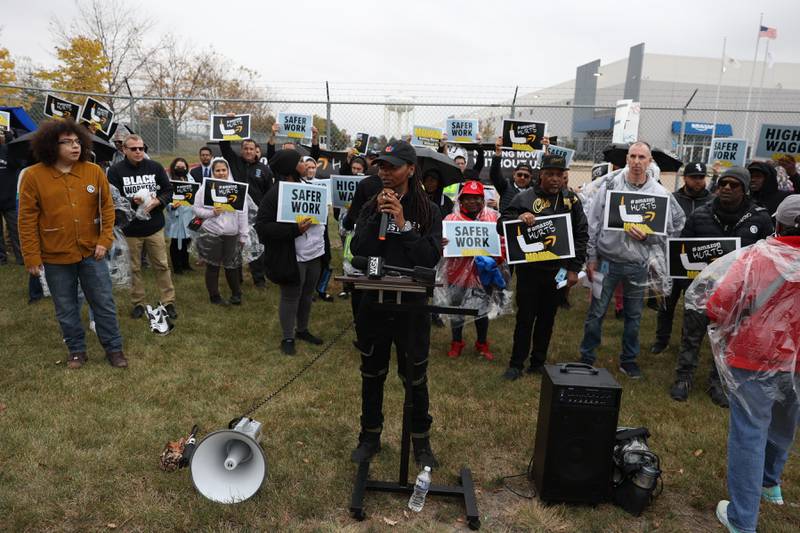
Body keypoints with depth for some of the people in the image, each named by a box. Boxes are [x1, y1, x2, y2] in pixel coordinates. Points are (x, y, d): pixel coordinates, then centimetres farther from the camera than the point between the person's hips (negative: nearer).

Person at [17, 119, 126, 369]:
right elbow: (27, 220, -5)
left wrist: (105, 241, -5)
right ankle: (77, 350, 30)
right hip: (55, 257, -1)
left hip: (91, 253, 1)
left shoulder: (94, 171, -3)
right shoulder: (34, 176, -8)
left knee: (104, 303, 8)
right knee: (66, 309, 12)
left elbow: (107, 208, 3)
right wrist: (32, 257, -6)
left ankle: (114, 348, 23)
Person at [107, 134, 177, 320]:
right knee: (134, 268, 10)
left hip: (155, 227, 1)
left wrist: (156, 202, -13)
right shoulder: (115, 170, -4)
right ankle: (138, 303, 23)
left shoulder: (155, 167, 2)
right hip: (129, 229, -1)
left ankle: (168, 302, 17)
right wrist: (133, 201, -22)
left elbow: (168, 191, 5)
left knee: (162, 266, 7)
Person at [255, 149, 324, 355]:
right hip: (291, 257, -7)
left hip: (314, 254, 7)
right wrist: (295, 229, -26)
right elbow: (262, 227, -18)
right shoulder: (275, 194, -14)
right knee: (291, 297, 6)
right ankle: (287, 337, 22)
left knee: (307, 294, 18)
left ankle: (302, 330, 36)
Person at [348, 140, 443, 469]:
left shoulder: (427, 211, -5)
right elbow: (357, 251, -9)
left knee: (415, 377, 10)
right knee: (372, 374, 16)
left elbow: (431, 257, -15)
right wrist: (379, 217, -17)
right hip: (373, 302, 3)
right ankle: (370, 437, 34)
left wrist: (402, 225, -19)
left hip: (411, 304, -2)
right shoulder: (370, 208, 2)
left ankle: (421, 441, 30)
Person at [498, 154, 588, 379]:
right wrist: (518, 218, -25)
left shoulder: (571, 199, 5)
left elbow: (581, 235, 8)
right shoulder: (525, 197, -4)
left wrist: (574, 268, 3)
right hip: (529, 269, -2)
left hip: (557, 270, 3)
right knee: (525, 318, 3)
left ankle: (538, 363, 26)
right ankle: (516, 364, 15)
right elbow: (501, 225, -5)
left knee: (547, 319, 12)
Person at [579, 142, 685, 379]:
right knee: (596, 312, 6)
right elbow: (594, 223, -2)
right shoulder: (610, 184, -5)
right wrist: (591, 257, -3)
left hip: (637, 264, 1)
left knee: (633, 316, 14)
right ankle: (587, 358, 21)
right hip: (607, 260, -1)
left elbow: (669, 229, 3)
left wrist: (647, 237, -16)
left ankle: (629, 360, 31)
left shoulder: (659, 193, -3)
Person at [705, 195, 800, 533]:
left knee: (749, 434, 4)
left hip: (754, 358, -4)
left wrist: (727, 328, 1)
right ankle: (770, 483, 49)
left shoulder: (757, 256, -18)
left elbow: (719, 306, -20)